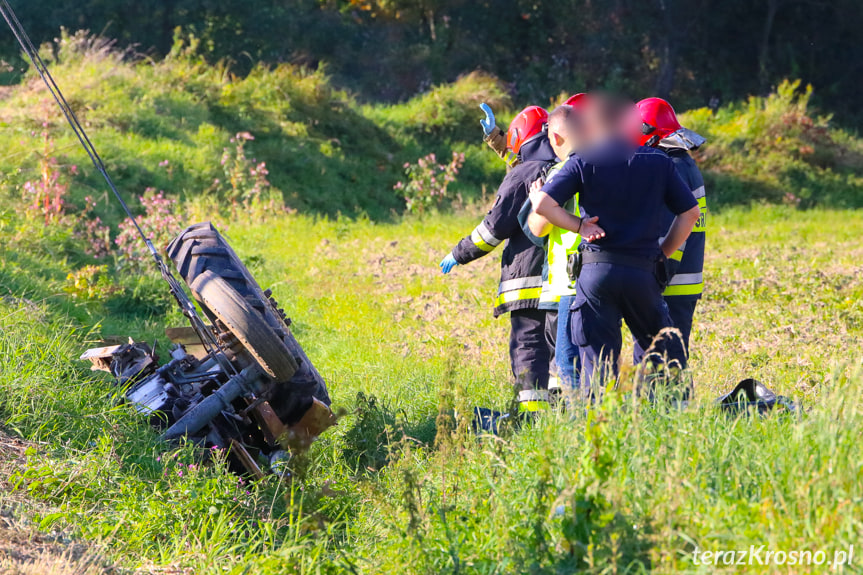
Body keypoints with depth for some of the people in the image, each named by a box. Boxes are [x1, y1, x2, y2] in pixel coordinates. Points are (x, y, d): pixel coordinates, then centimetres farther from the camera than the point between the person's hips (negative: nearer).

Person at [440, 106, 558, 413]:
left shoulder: (522, 174, -6)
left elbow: (496, 226, -9)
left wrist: (460, 253, 2)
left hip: (529, 278, -6)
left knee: (527, 345, -6)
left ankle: (534, 416, -14)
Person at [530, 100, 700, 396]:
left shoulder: (583, 162, 1)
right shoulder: (659, 162, 10)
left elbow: (543, 204, -11)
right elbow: (690, 213, 10)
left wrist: (579, 225, 2)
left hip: (597, 269, -2)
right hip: (644, 272, 2)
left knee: (597, 361, 2)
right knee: (667, 353, 13)